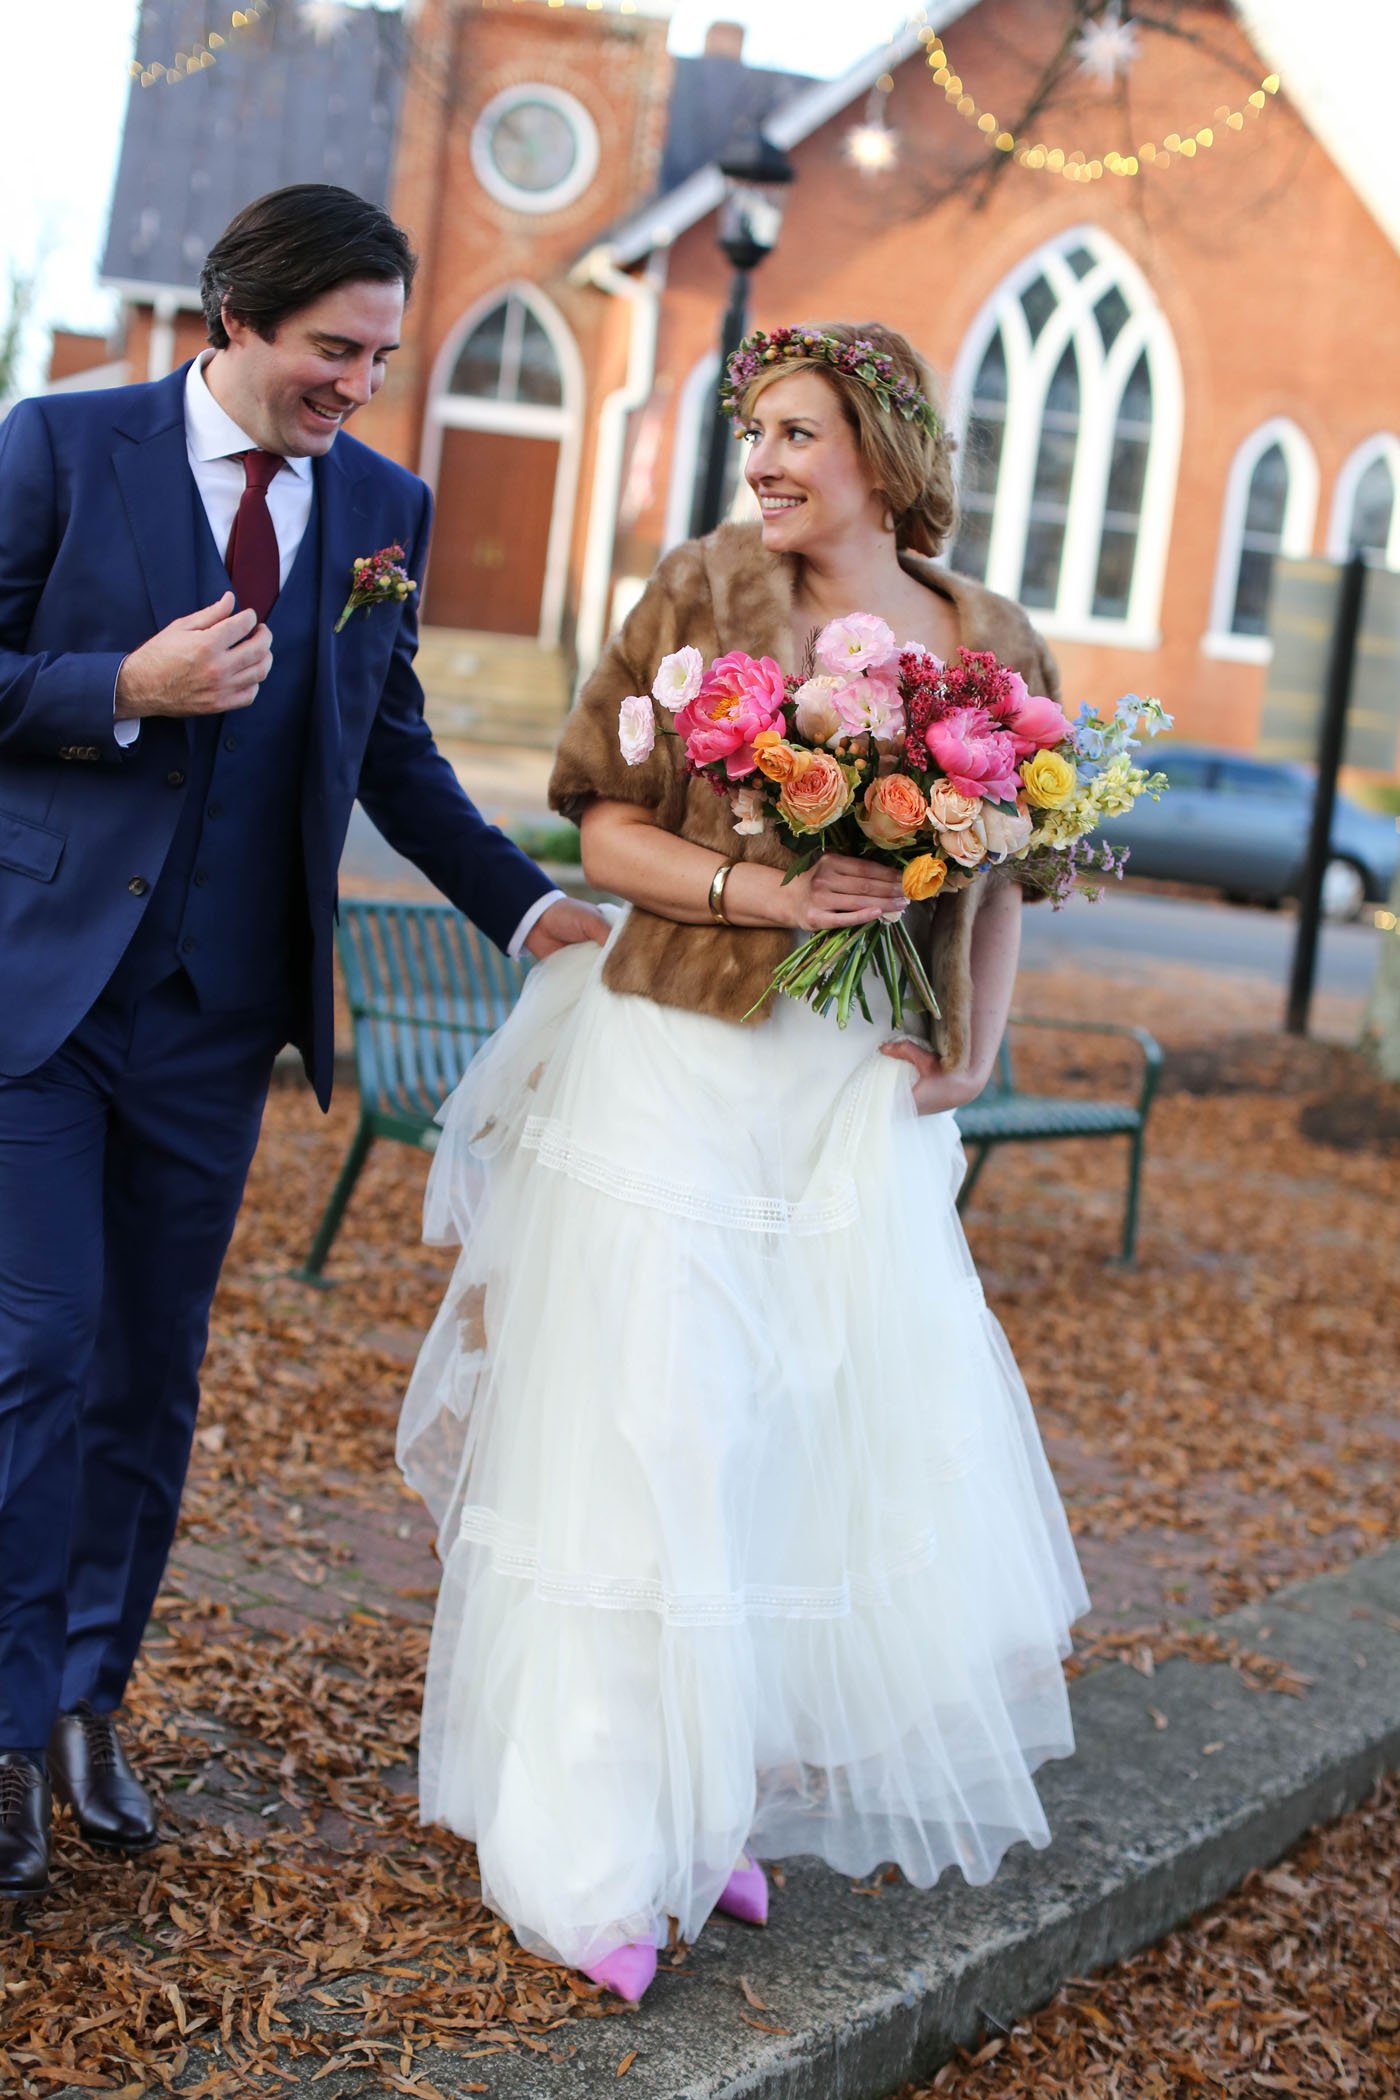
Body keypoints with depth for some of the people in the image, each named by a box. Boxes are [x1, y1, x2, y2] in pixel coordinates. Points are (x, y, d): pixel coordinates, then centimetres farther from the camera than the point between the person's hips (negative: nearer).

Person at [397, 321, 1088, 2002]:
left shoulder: (990, 644, 5)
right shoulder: (704, 593, -3)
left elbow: (1004, 873, 15)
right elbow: (606, 831, -2)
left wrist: (977, 1046, 4)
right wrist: (753, 888, -18)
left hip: (863, 1102, 4)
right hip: (677, 1072, -3)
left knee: (842, 1442, 7)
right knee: (640, 1442, -1)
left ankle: (731, 1801, 27)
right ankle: (600, 1856, 10)